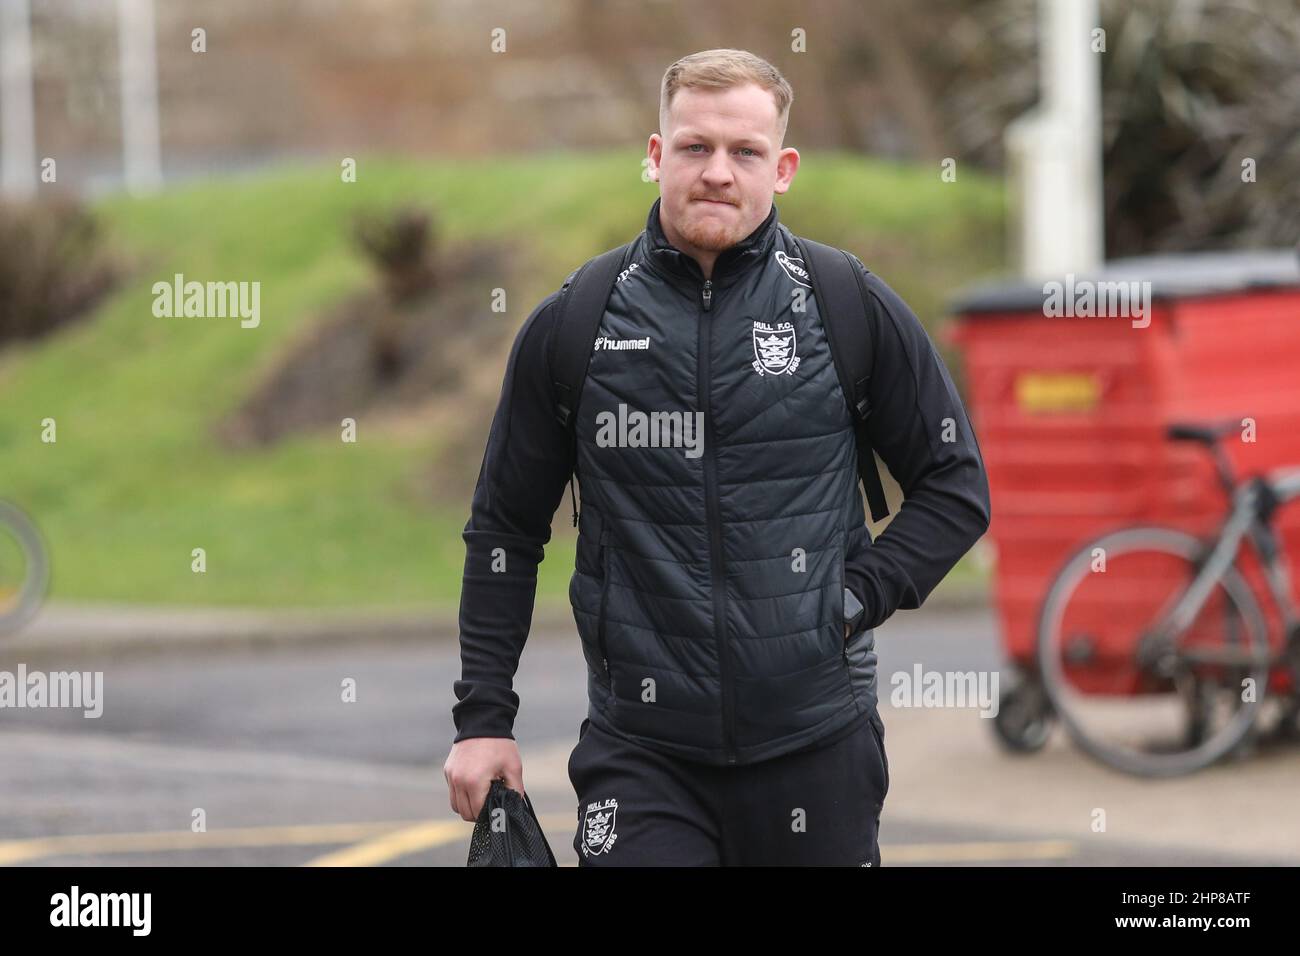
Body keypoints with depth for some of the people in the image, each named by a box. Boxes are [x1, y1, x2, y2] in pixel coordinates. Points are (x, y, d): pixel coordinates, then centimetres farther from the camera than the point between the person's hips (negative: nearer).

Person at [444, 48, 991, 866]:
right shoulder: (573, 326, 3)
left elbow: (956, 485, 9)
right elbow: (505, 528, 10)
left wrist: (858, 598, -5)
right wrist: (484, 719, 6)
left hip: (814, 736, 0)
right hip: (639, 749, 0)